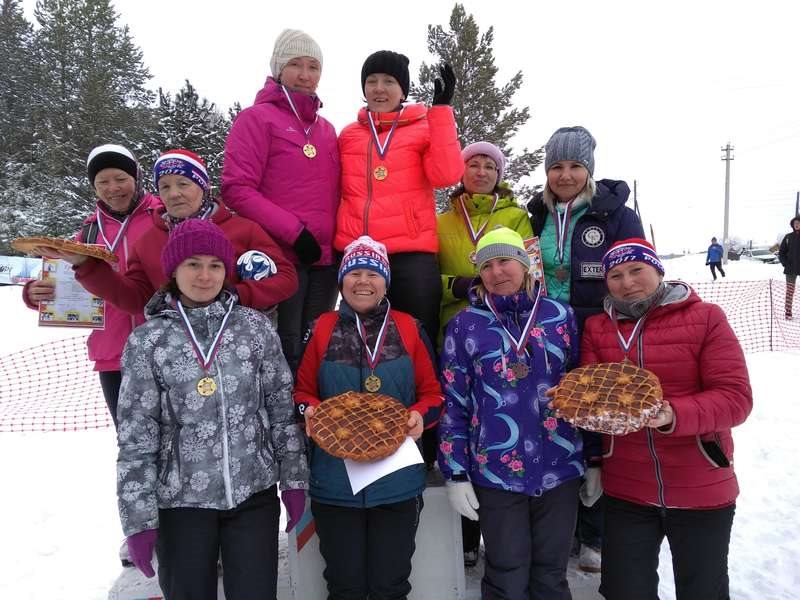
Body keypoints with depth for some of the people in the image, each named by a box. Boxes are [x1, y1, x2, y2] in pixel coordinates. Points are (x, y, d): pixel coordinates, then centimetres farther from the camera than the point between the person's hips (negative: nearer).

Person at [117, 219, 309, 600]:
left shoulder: (255, 326, -1)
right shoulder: (147, 340, -4)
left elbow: (282, 408, 2)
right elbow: (135, 437, -4)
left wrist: (294, 479, 3)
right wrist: (139, 518, -5)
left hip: (255, 495, 1)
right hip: (180, 501, 0)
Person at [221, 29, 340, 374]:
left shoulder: (326, 129, 19)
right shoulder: (257, 117, 1)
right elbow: (237, 189, -9)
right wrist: (293, 231, -15)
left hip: (325, 257, 6)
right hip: (279, 255, -6)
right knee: (286, 350, -6)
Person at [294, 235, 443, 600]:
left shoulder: (409, 329, 1)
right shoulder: (321, 330, 0)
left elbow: (432, 392, 5)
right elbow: (302, 391, 6)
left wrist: (420, 416, -14)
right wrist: (310, 411, -14)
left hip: (397, 482, 0)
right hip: (335, 482, 0)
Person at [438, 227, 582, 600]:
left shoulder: (561, 316, 2)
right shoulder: (465, 325, -2)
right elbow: (453, 403, -1)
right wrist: (455, 473, -3)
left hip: (560, 470, 2)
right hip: (495, 473, -1)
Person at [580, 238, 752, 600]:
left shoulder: (705, 318, -7)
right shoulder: (597, 329, 2)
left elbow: (736, 398, -15)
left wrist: (672, 416, -32)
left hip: (702, 492, -2)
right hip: (625, 492, 2)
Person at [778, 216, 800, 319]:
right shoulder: (788, 237, 2)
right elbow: (781, 252, 7)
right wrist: (785, 264, -4)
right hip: (791, 269, 0)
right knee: (790, 290, 2)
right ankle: (788, 311, 6)